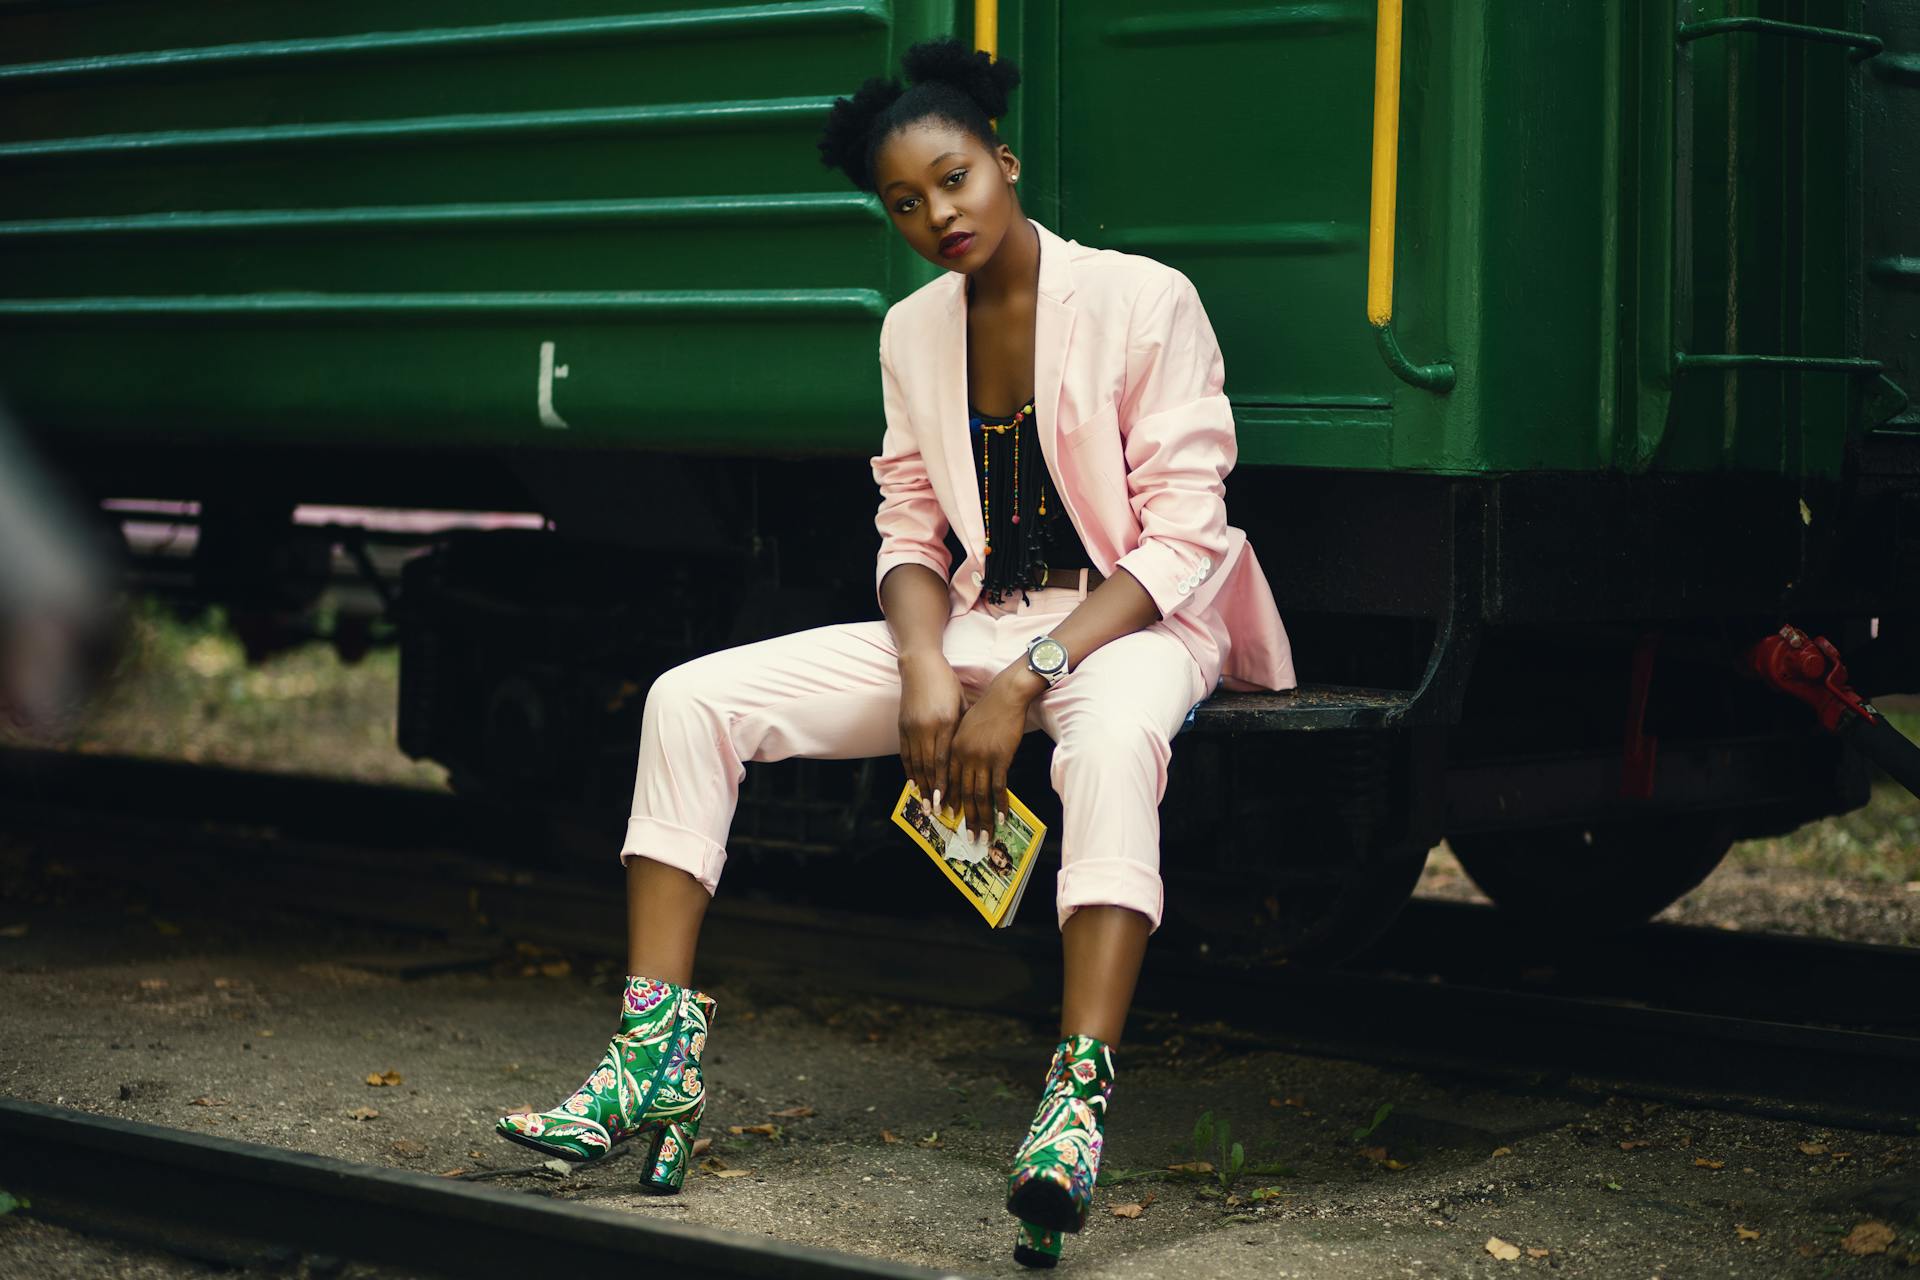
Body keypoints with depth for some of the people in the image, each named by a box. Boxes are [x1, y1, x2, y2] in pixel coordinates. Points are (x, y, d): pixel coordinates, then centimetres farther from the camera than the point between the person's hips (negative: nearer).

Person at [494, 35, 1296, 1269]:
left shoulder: (1144, 302, -11)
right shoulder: (914, 333, 8)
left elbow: (1184, 542, -14)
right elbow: (912, 536, 10)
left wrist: (1023, 683, -22)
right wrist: (925, 676, -12)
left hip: (1130, 622, -6)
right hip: (973, 624, 6)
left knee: (1112, 740, -44)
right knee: (692, 701, -10)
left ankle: (1078, 1102, -50)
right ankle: (656, 1062, -15)